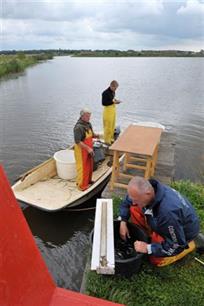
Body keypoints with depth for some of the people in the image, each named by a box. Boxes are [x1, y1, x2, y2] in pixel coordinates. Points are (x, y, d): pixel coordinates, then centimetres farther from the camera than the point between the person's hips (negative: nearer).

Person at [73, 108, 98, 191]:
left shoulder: (88, 124, 3)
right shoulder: (78, 127, -24)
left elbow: (91, 134, 15)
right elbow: (77, 142, -27)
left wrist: (96, 135, -6)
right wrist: (88, 148, -28)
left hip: (88, 149, 9)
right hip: (81, 150, -9)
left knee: (89, 166, 21)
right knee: (82, 167, 3)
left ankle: (88, 180, 41)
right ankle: (82, 185, 19)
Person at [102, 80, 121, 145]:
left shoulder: (113, 92, 7)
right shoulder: (105, 93, -17)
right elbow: (103, 103, -18)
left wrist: (115, 100, 0)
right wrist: (113, 102, -20)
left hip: (113, 109, 8)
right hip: (108, 110, -8)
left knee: (113, 126, 15)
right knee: (108, 126, -2)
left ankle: (111, 139, 30)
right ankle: (107, 141, 11)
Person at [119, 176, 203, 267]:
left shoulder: (167, 211, -44)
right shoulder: (146, 189, -23)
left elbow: (177, 245, -29)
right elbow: (126, 202, -2)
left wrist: (148, 248, -29)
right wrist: (123, 222, -13)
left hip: (184, 230, -6)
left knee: (156, 260, -6)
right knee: (134, 209, -9)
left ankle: (192, 242, 7)